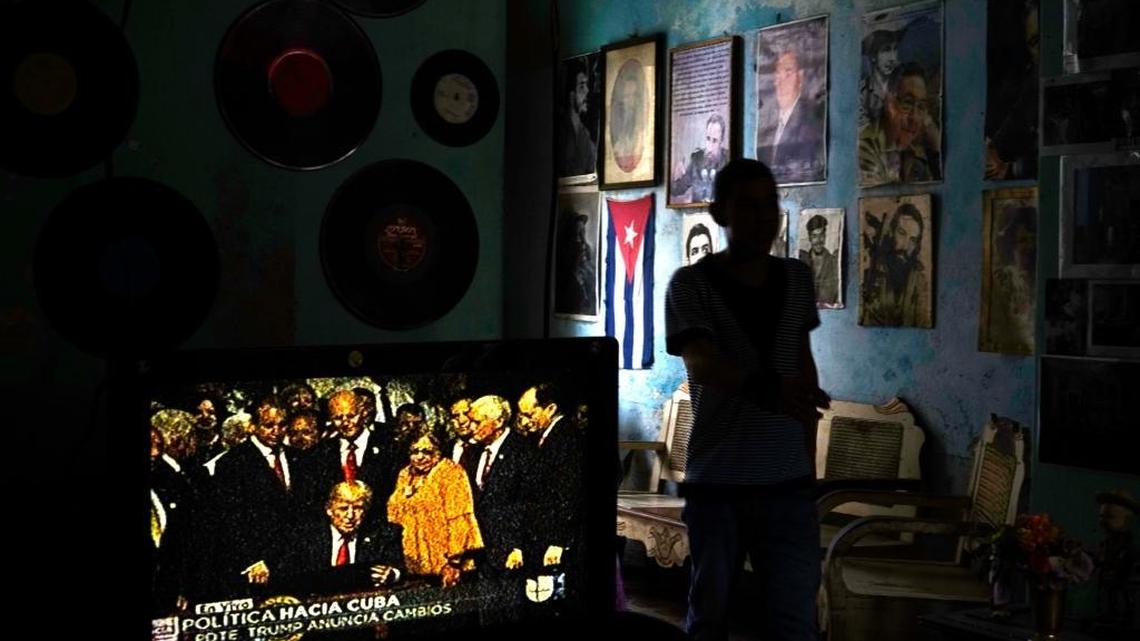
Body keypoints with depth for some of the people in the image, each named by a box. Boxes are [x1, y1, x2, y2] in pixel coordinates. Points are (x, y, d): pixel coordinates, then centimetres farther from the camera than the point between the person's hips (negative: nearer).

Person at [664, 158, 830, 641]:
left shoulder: (797, 279, 9)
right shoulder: (691, 284, -6)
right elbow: (700, 364, -23)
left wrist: (809, 455, 15)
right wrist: (764, 387, -43)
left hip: (789, 483, 3)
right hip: (715, 483, -3)